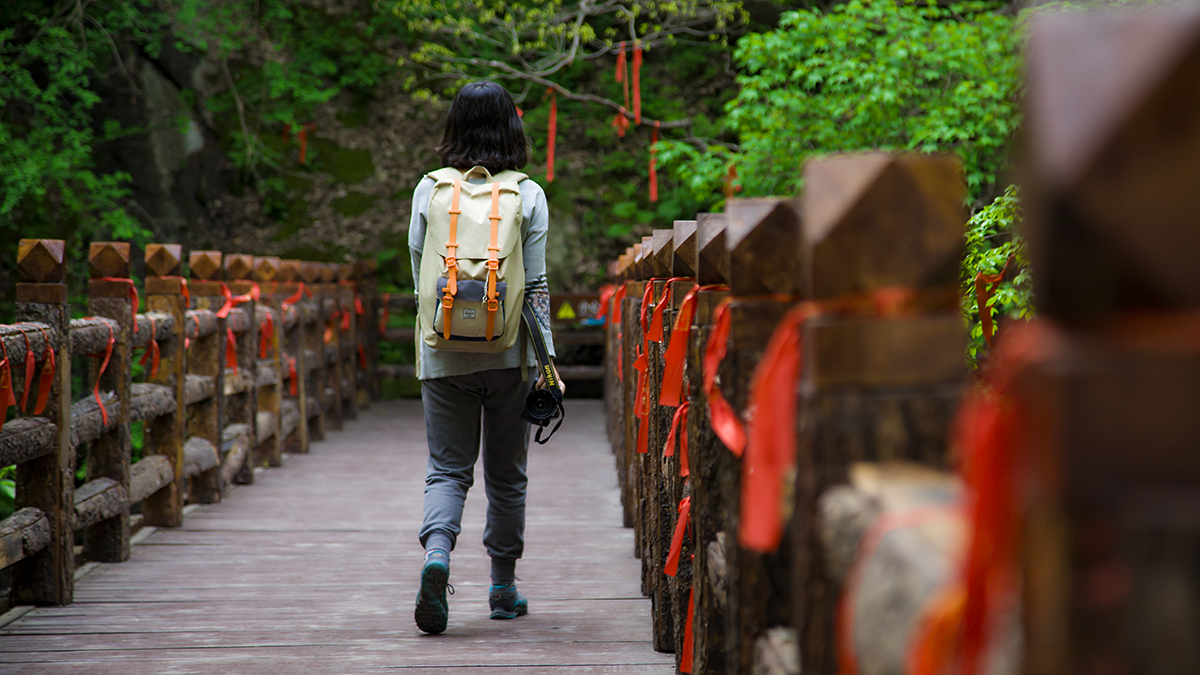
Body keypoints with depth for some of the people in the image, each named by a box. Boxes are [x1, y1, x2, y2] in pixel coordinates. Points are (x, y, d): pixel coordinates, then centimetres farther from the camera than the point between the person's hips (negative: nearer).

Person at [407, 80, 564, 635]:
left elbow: (419, 275, 5)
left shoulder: (429, 191, 1)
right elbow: (535, 285, -5)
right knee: (506, 473, 12)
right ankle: (503, 588, 19)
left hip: (443, 354, 0)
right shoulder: (528, 196, -2)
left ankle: (436, 552, -24)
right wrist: (545, 355, 0)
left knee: (447, 468, 4)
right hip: (508, 352, 0)